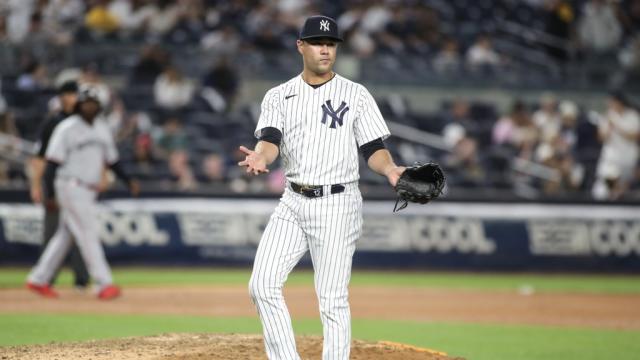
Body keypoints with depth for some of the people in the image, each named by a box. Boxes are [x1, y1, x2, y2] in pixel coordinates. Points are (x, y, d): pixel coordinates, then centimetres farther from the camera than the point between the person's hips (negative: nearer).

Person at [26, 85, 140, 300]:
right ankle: (104, 284, -12)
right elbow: (53, 161, -11)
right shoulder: (67, 129, -9)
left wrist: (128, 181, 7)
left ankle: (38, 280, 19)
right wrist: (50, 193, -18)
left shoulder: (102, 129, 12)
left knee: (65, 236, 11)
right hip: (71, 187, -7)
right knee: (88, 233, -10)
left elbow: (112, 160, 20)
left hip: (89, 190, 7)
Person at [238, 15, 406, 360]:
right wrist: (260, 158, -30)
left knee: (332, 299, -4)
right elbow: (270, 139, -6)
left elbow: (373, 148, 0)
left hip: (337, 205, -3)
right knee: (262, 286, -7)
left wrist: (390, 169, -23)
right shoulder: (279, 96, 9)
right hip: (292, 203, 3)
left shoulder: (356, 95, 3)